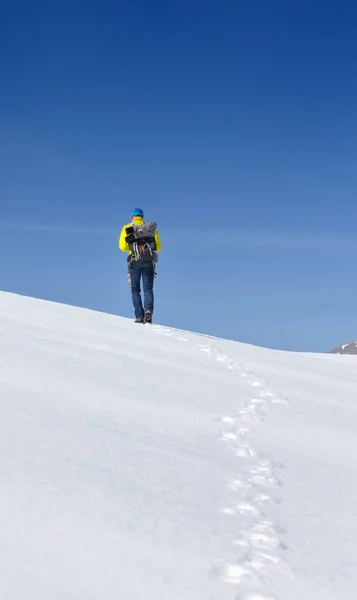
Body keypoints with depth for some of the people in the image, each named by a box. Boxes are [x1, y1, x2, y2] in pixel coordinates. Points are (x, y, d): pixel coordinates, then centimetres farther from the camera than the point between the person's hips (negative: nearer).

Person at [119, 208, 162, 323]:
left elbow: (122, 246, 0)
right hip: (149, 262, 1)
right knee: (148, 288, 2)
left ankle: (139, 316, -4)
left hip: (135, 261, -1)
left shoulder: (127, 228, 6)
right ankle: (148, 309, -23)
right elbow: (158, 247, 8)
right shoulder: (152, 228, 11)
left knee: (135, 289, 6)